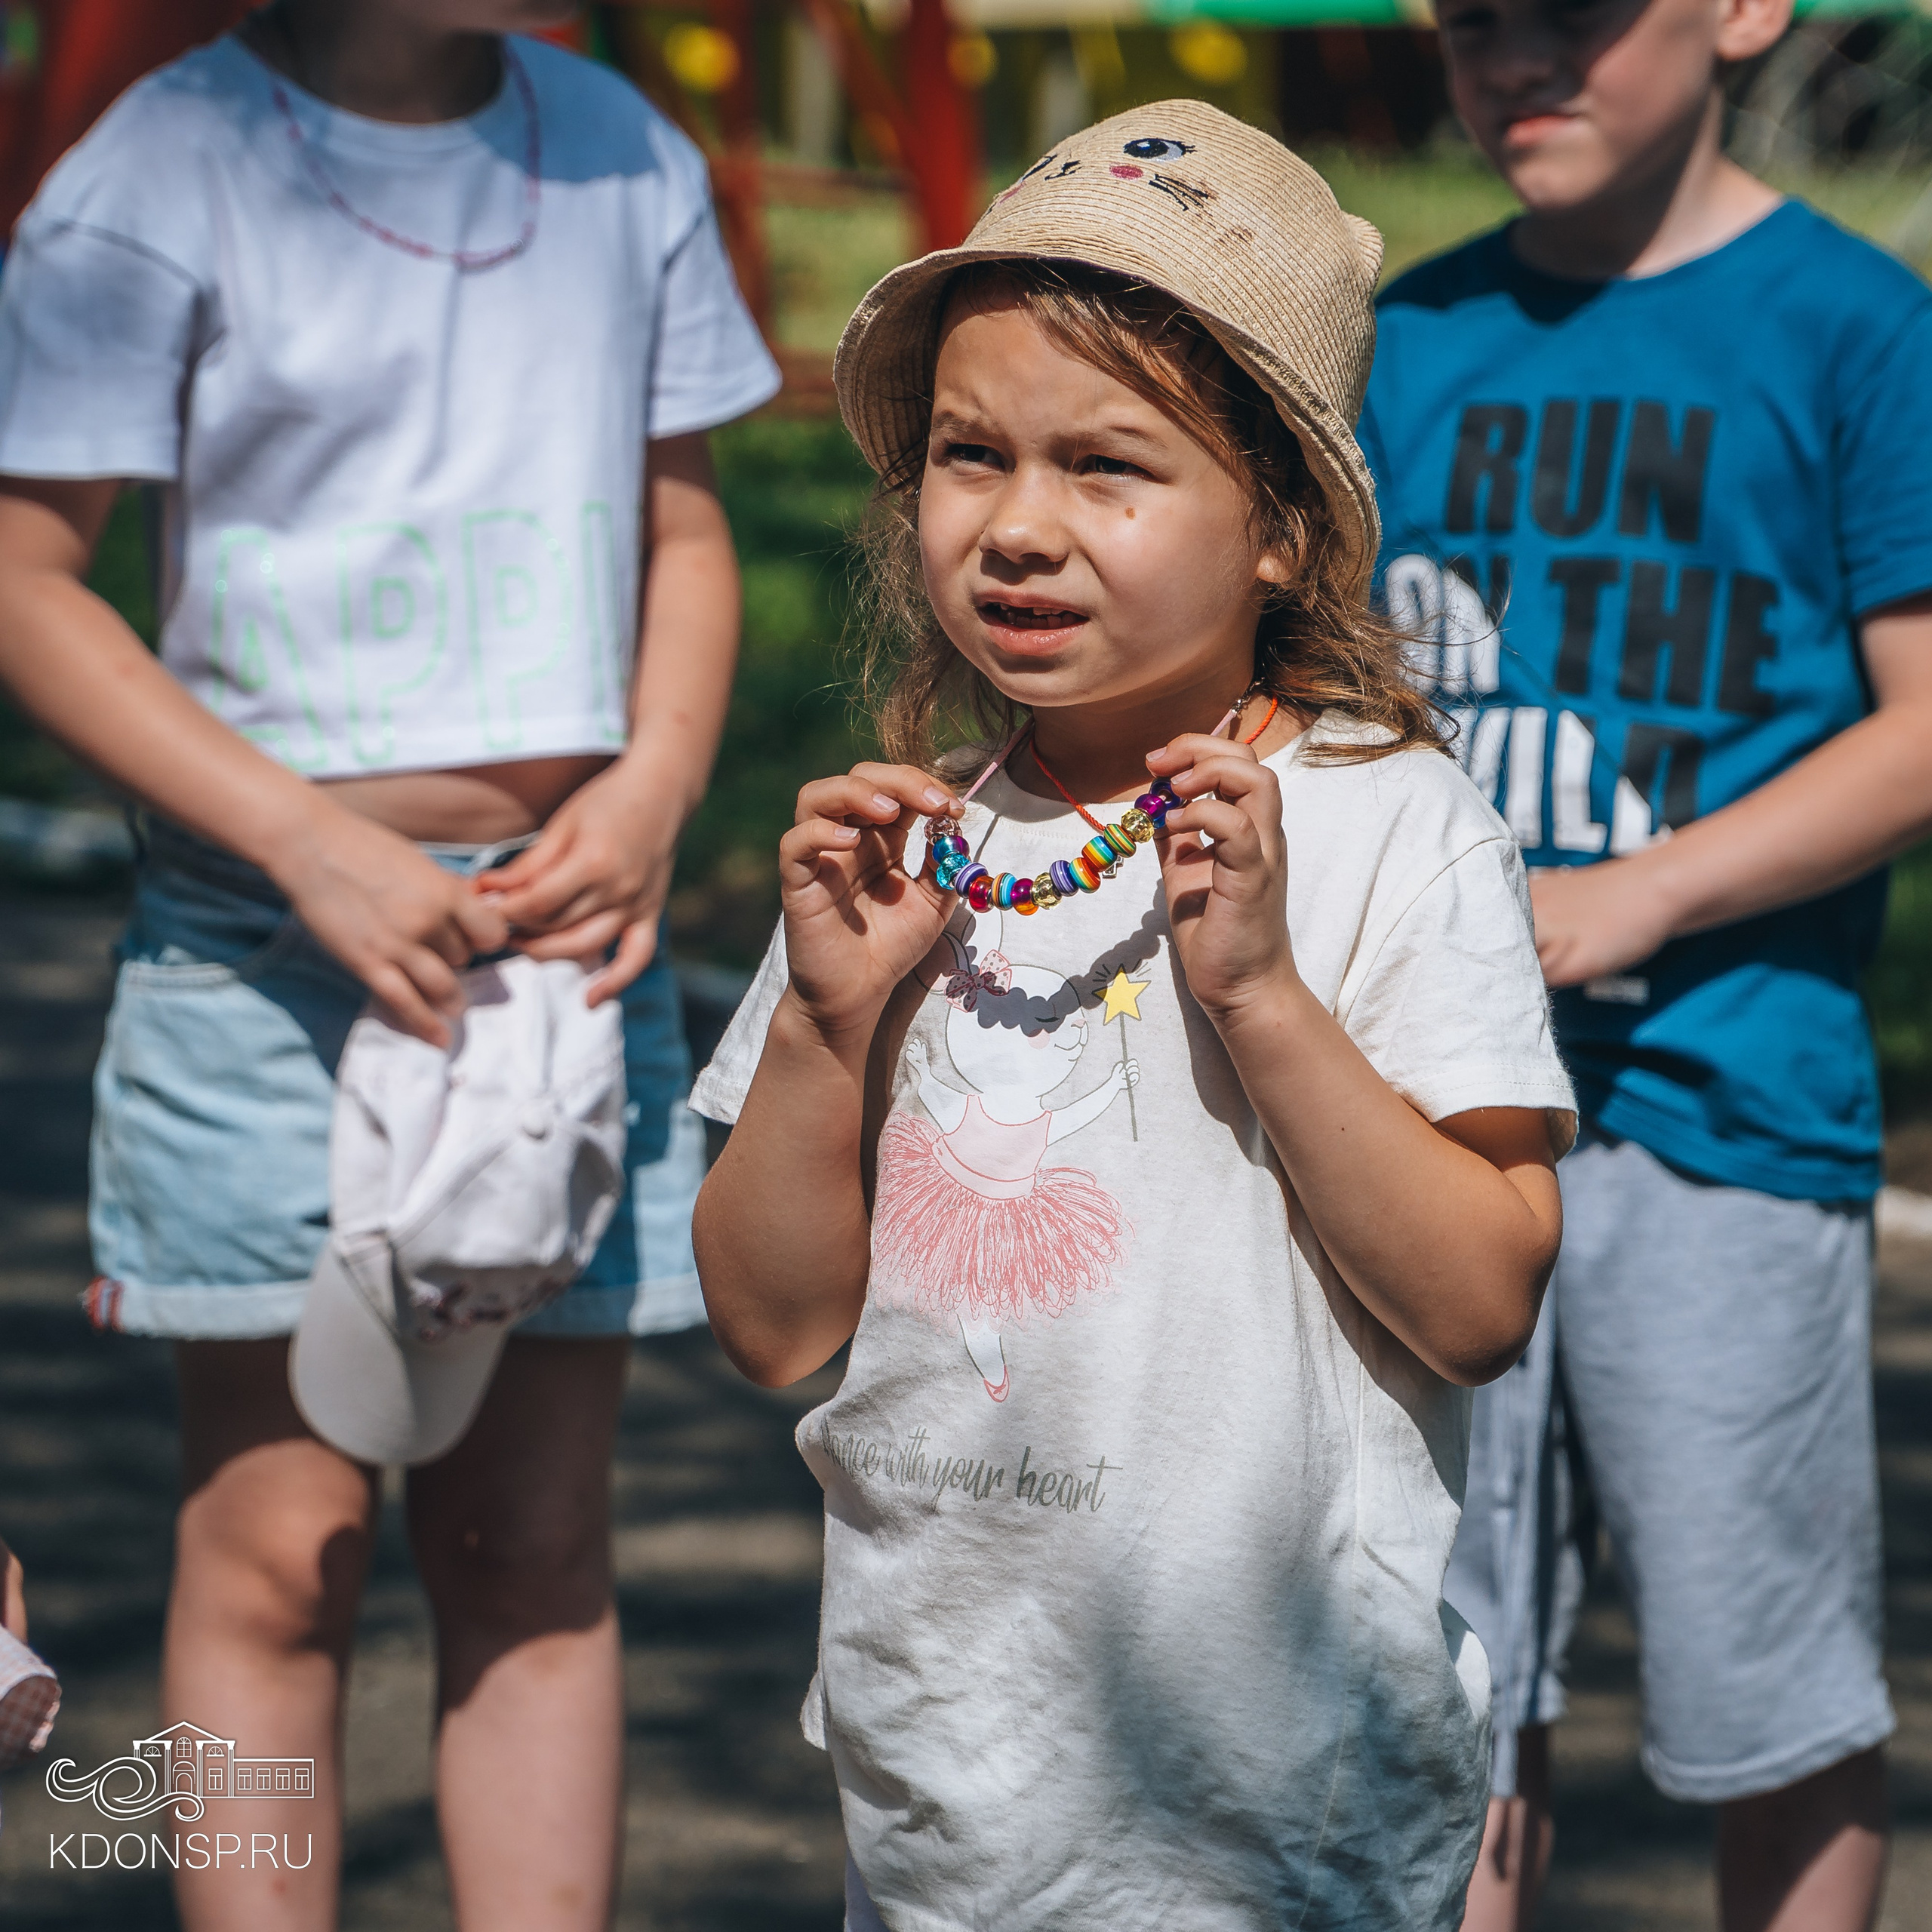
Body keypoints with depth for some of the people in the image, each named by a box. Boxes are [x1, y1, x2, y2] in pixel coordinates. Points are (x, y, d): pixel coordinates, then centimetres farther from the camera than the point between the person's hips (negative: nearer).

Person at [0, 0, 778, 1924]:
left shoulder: (626, 158, 8)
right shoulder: (164, 173, -6)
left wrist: (652, 788, -4)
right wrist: (312, 841, -15)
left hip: (566, 924, 4)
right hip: (267, 937, -4)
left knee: (538, 1549, 7)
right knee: (279, 1546, 0)